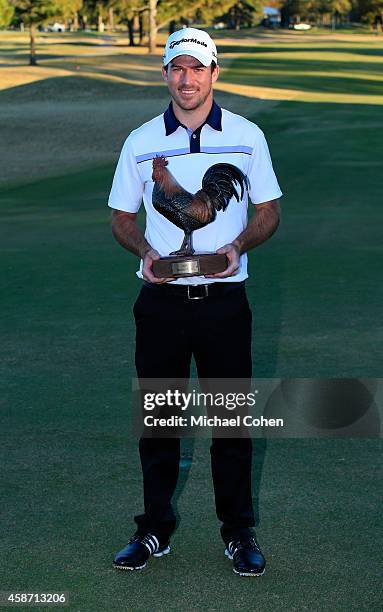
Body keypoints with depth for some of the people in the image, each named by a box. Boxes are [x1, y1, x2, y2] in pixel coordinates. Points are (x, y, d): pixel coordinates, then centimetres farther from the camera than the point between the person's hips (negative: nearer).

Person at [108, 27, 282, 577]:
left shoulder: (247, 137, 1)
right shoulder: (140, 142, 3)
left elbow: (269, 212, 8)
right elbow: (121, 218, 10)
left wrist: (238, 246, -12)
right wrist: (145, 250, -11)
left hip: (224, 299, -1)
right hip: (161, 300, 1)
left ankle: (239, 531, 19)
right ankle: (155, 529, 21)